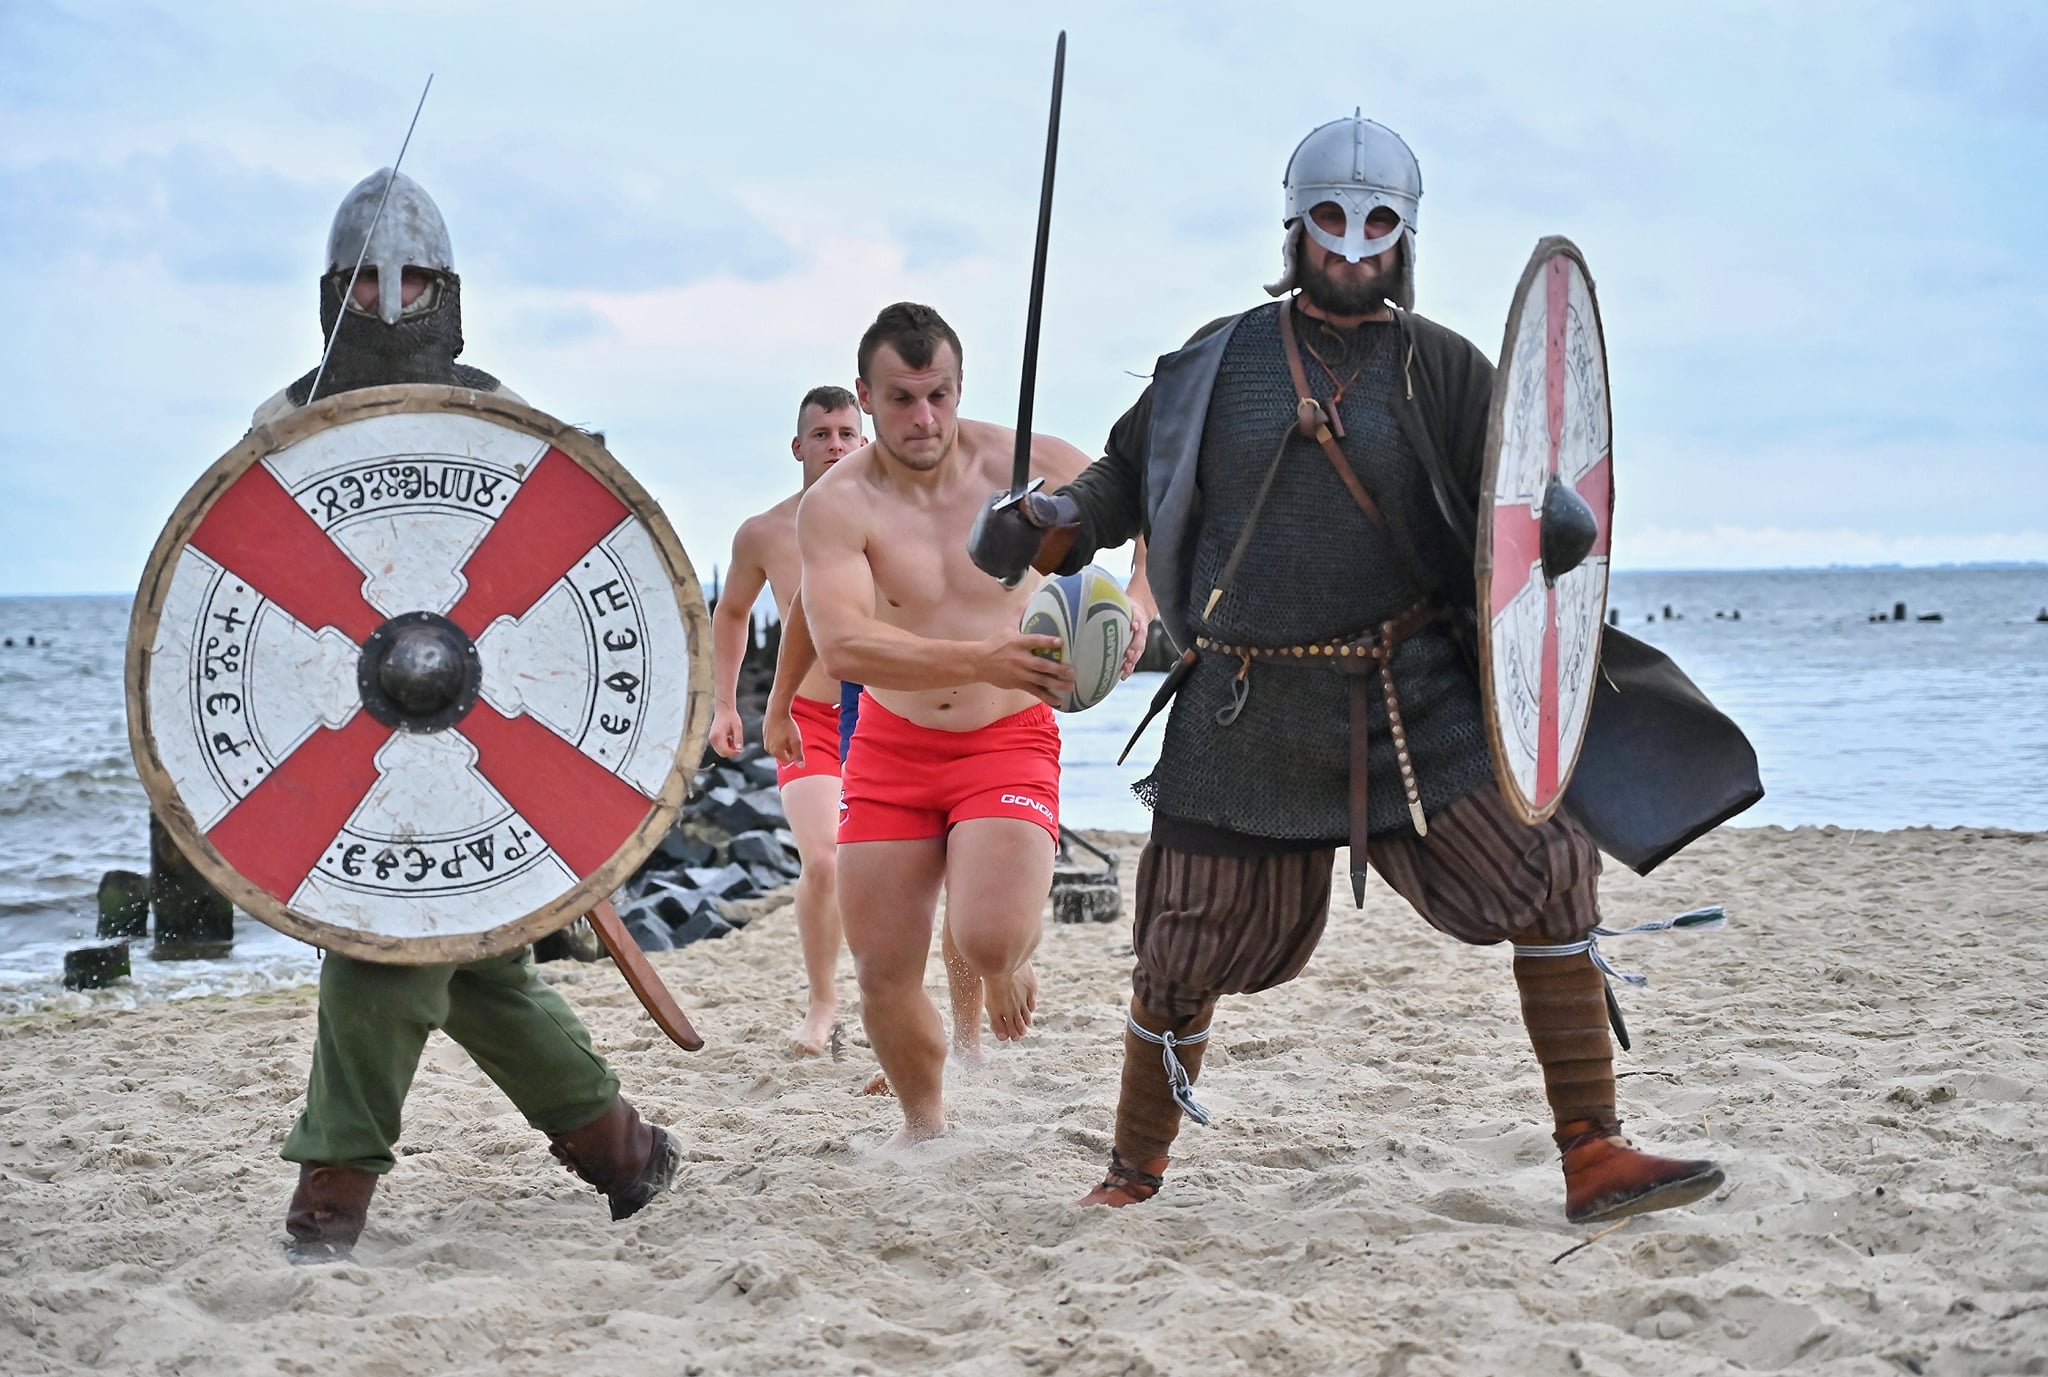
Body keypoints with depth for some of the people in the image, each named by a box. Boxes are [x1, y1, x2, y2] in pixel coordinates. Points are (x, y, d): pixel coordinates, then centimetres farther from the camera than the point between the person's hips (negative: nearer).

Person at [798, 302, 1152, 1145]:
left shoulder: (1023, 465, -11)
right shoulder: (837, 505, -15)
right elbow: (840, 645, -30)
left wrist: (1136, 605, -18)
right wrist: (979, 660, -42)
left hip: (1009, 740, -1)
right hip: (891, 749, 1)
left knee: (988, 943, -23)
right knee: (882, 974, 2)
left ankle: (1007, 970, 16)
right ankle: (923, 1123, 29)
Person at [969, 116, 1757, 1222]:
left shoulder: (1439, 367, 4)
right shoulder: (1221, 359, 6)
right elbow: (1128, 474, 15)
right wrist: (1046, 529, -3)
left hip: (1412, 702, 0)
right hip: (1246, 714, 0)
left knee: (1548, 870, -12)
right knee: (1186, 956, 6)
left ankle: (1594, 1160, -5)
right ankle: (1133, 1174, 29)